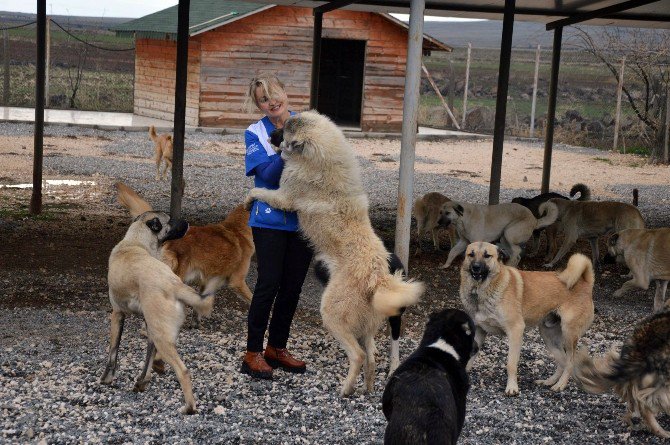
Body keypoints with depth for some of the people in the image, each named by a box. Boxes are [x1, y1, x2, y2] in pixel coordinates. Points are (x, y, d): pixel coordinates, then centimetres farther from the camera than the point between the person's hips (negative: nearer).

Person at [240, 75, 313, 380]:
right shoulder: (255, 133, -3)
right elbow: (268, 174, -17)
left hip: (303, 218, 3)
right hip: (270, 219, -3)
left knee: (293, 286, 9)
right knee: (269, 284, -7)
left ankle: (277, 348, 23)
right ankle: (253, 353, 2)